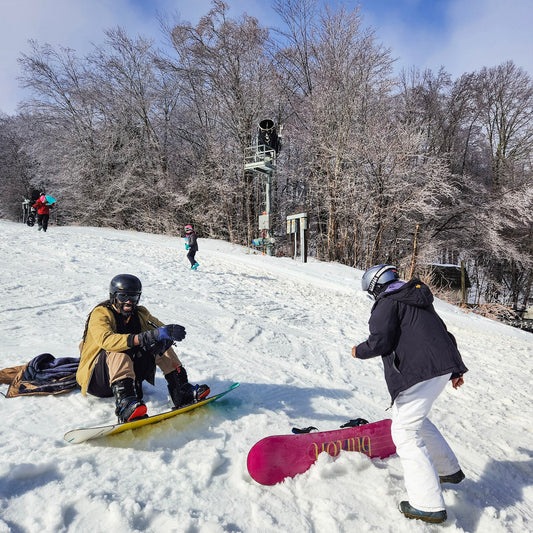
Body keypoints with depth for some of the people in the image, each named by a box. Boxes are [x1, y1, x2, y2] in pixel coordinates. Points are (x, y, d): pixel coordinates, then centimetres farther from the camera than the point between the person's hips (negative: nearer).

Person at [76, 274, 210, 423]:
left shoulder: (140, 314, 5)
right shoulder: (100, 314, -13)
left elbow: (161, 330, -3)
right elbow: (106, 340, -33)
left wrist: (167, 335, -30)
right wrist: (143, 338, -46)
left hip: (130, 375, 5)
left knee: (160, 343, -12)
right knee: (119, 352, -34)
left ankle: (182, 392, -17)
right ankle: (125, 405, -52)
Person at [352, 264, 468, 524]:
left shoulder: (387, 303, -6)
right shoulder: (419, 301, 22)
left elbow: (380, 342, -15)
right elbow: (444, 334, 25)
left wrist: (359, 351, 6)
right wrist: (454, 371, 32)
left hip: (420, 372, -10)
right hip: (442, 367, 10)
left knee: (405, 430, -3)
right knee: (415, 419, 26)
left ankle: (429, 505, -2)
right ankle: (449, 469, 38)